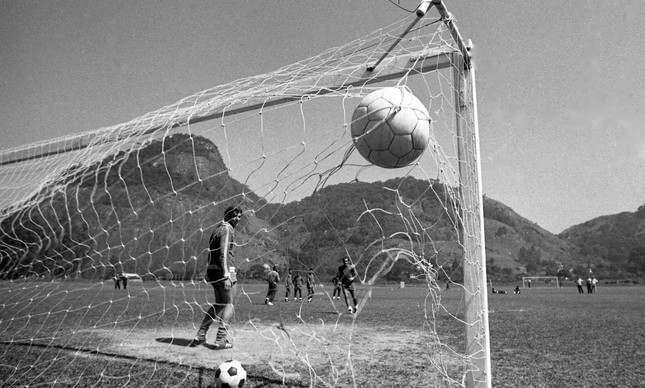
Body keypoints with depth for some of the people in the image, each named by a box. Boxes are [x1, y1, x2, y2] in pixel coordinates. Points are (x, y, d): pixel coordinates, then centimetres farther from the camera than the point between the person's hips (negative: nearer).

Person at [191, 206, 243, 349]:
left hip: (212, 269, 9)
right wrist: (226, 275, -25)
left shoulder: (217, 228, 18)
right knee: (229, 305, 0)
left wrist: (208, 273, 24)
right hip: (224, 270, -9)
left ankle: (200, 336, 19)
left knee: (219, 303, 19)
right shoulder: (227, 230, -11)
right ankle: (221, 340, -1)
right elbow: (224, 253, -21)